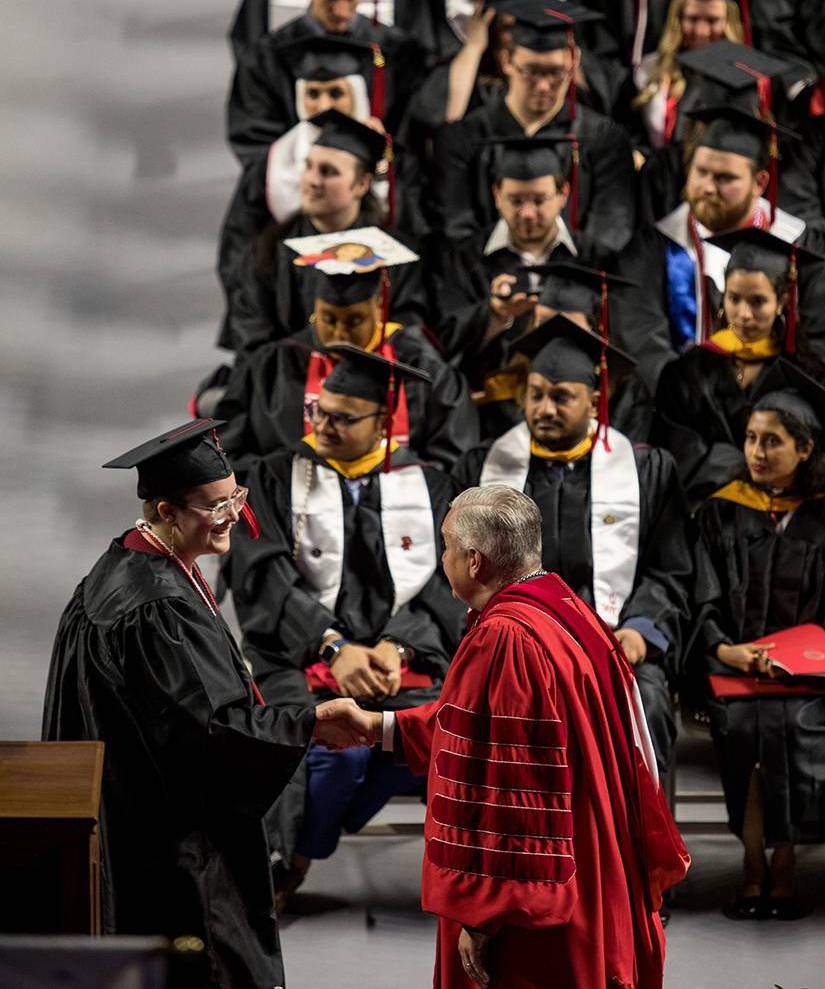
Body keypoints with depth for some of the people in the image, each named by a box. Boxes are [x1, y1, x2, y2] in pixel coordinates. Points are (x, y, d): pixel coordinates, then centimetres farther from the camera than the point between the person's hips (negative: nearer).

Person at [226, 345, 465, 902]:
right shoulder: (278, 477, 10)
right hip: (301, 658, -2)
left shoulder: (427, 485, 14)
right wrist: (334, 647, -16)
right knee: (338, 747, -34)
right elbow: (266, 578, -2)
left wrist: (396, 647, -13)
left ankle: (299, 846, -6)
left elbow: (445, 585, 5)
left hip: (403, 658, 2)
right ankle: (289, 856, -3)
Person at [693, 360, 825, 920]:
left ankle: (778, 866, -9)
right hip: (736, 660, 1)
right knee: (745, 720, -21)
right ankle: (759, 868, -11)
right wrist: (725, 649, -13)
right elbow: (707, 601, 6)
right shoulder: (723, 511, 11)